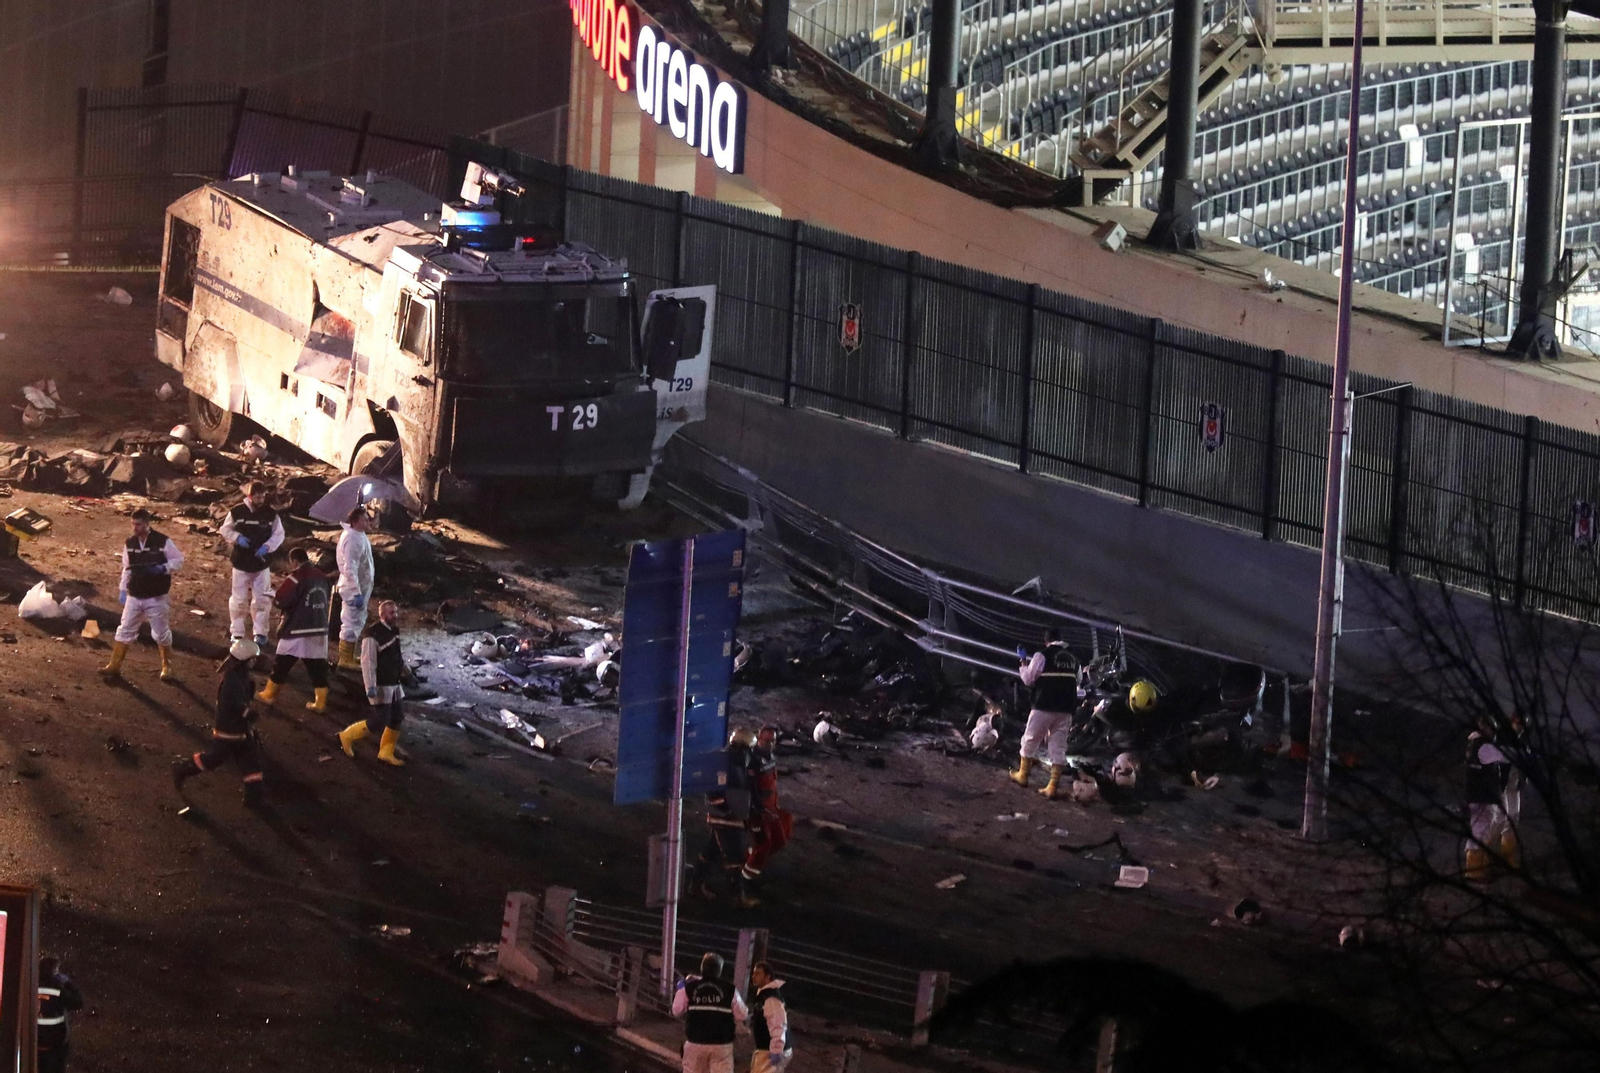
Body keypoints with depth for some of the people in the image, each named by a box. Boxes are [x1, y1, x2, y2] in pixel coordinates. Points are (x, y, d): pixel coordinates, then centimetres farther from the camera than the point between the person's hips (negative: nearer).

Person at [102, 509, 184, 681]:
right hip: (134, 596, 4)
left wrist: (163, 568, -22)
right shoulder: (130, 543, 2)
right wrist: (123, 589, 10)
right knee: (125, 630, 4)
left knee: (161, 633, 6)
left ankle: (167, 667, 22)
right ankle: (114, 665, 10)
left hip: (155, 597, -4)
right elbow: (127, 568, 13)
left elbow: (178, 560, -5)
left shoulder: (163, 542, -12)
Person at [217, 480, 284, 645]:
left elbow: (278, 534, 2)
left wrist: (267, 546, -15)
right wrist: (237, 538, -15)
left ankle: (260, 633, 13)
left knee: (261, 600, 2)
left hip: (261, 563, 1)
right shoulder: (237, 512, -7)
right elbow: (225, 529, 3)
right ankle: (237, 633, 15)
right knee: (239, 600, 4)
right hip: (241, 563, -1)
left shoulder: (271, 514, -3)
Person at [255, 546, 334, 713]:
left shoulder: (296, 578, -15)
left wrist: (274, 596, 4)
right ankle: (320, 701, 6)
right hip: (320, 629, 6)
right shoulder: (322, 577, 7)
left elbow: (280, 600, -18)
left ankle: (269, 694, 18)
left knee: (282, 663, 8)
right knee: (318, 667, 8)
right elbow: (328, 598, 20)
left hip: (297, 630, -6)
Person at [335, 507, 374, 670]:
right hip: (354, 589, -10)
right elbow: (350, 569, -27)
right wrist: (356, 593, -27)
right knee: (351, 624, -3)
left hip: (361, 587, 10)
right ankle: (345, 660, 5)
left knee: (357, 622, 19)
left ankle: (349, 657, 30)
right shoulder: (351, 539, -24)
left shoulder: (359, 536, 8)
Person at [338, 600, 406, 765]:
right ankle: (347, 737, 15)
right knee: (378, 723, -5)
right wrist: (370, 688, -27)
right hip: (381, 686, -9)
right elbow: (367, 663, -25)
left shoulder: (394, 630, 4)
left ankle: (386, 753, 27)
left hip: (394, 684, 9)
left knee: (396, 719, 13)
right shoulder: (373, 635, -24)